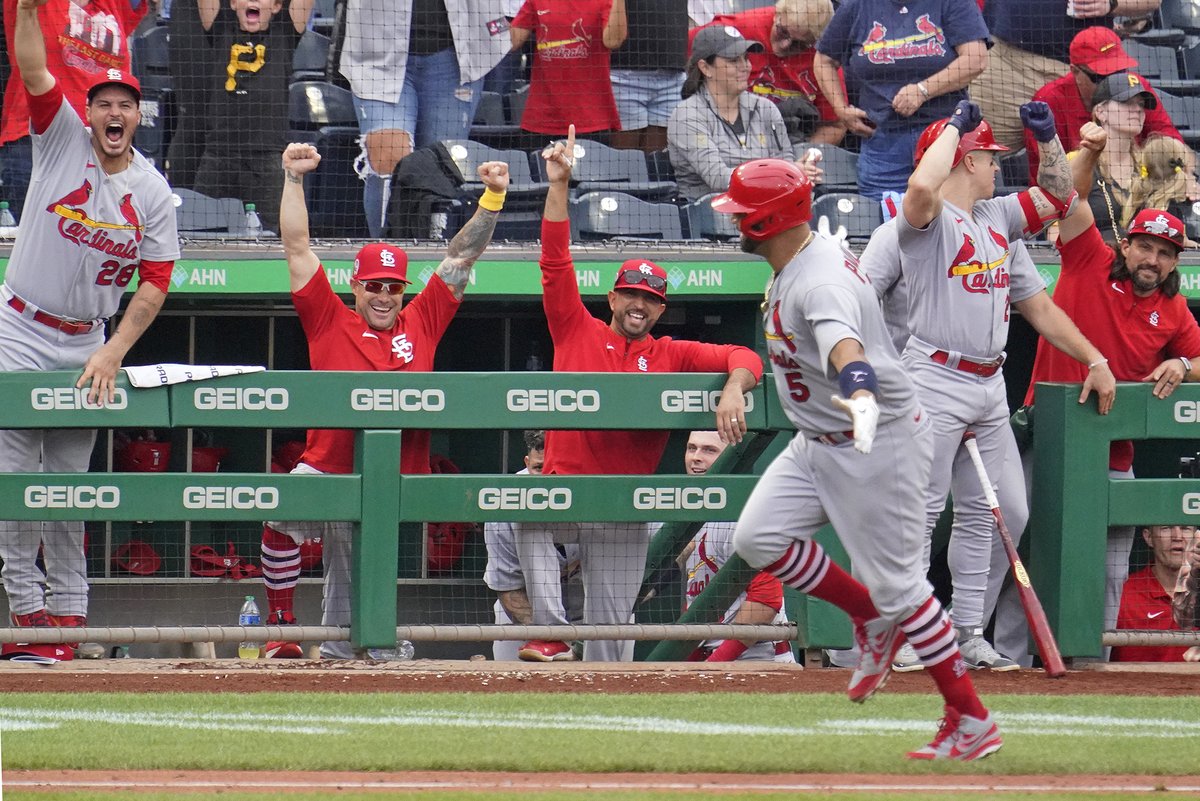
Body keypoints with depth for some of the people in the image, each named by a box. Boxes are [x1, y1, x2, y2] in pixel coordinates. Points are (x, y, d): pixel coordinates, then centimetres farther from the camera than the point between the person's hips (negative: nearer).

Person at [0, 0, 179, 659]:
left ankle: (68, 605, 12)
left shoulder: (152, 192, 1)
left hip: (86, 348, 2)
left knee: (68, 479, 7)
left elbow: (155, 282, 0)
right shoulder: (62, 140, -3)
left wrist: (113, 353, -9)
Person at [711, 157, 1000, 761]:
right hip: (818, 442, 10)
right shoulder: (794, 264, 4)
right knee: (758, 537, -5)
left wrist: (858, 394, -70)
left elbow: (842, 340, -50)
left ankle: (971, 720, 5)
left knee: (895, 584, -6)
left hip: (880, 442, -10)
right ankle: (872, 619, 12)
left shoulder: (821, 281, -28)